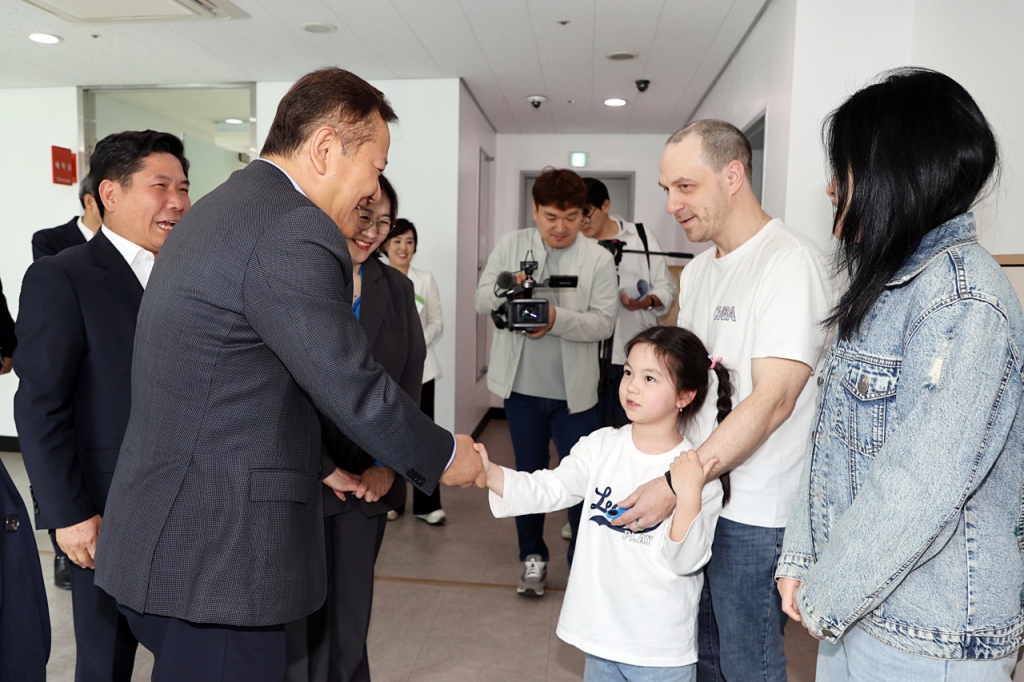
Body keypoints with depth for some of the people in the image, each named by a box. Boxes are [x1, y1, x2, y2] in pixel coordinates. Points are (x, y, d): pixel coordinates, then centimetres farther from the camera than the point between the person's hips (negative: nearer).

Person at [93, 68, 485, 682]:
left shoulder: (217, 210, 13)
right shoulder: (295, 230, -19)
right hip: (214, 561, -10)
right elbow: (356, 391, -19)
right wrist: (444, 456, -3)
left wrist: (315, 465, 20)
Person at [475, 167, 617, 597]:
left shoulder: (599, 259, -4)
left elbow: (603, 322, -11)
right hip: (522, 388, 2)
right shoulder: (511, 247, 1)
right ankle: (533, 557, 36)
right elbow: (481, 301, -2)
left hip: (575, 392, -1)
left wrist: (557, 319, -28)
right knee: (529, 474, 16)